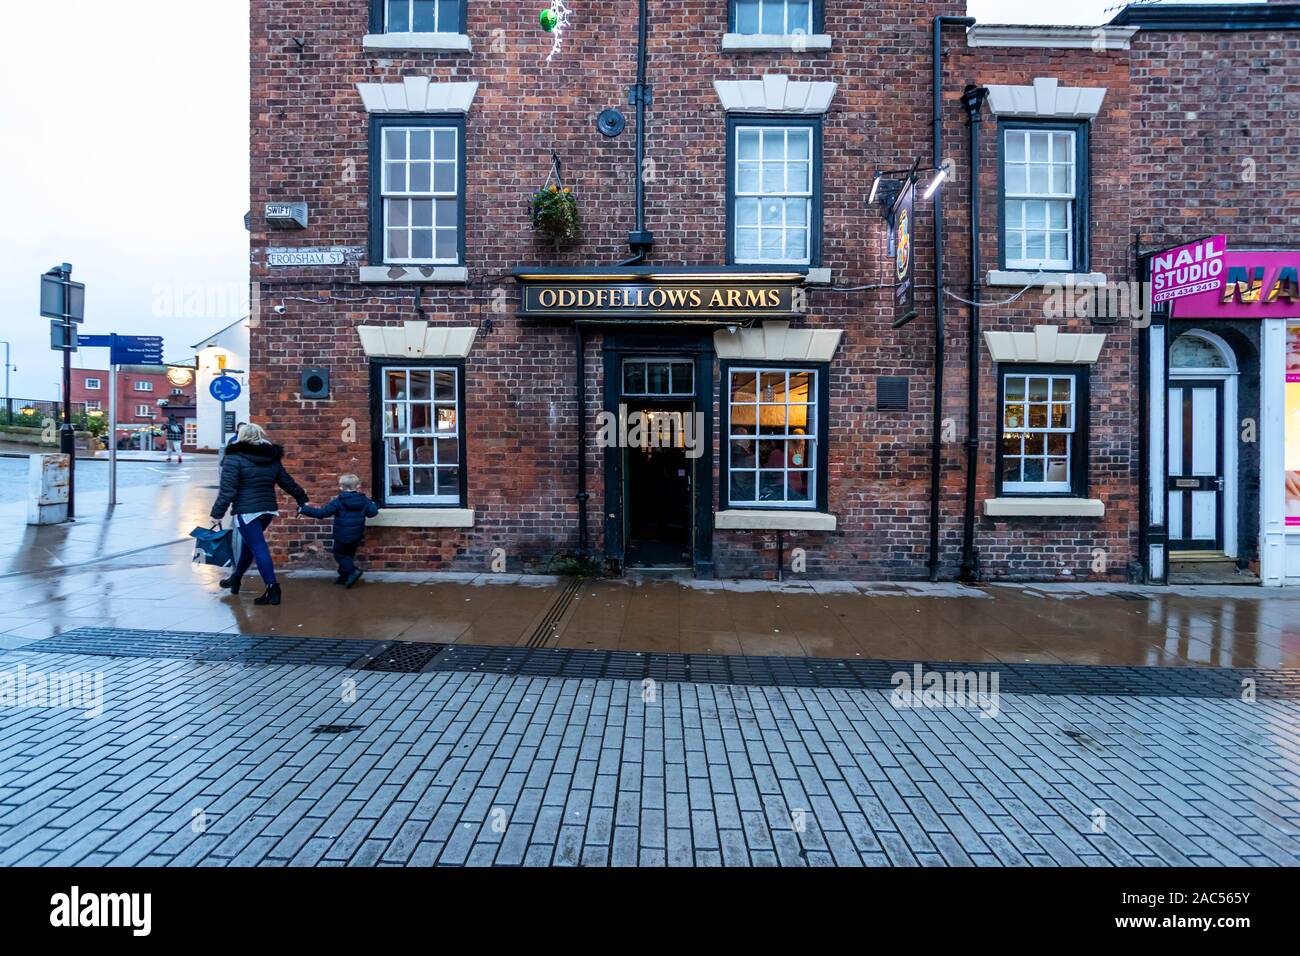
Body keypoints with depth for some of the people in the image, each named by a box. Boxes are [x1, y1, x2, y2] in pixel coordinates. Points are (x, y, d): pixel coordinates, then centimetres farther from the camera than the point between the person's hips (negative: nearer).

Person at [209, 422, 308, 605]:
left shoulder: (235, 458, -8)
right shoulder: (272, 459, 11)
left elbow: (227, 490, -14)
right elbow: (288, 483, 16)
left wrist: (217, 514, -10)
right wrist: (303, 500, 26)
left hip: (246, 511, -7)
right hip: (268, 510, 7)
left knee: (258, 547, -7)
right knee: (250, 543, 23)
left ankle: (272, 588, -13)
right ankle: (236, 578, 39)